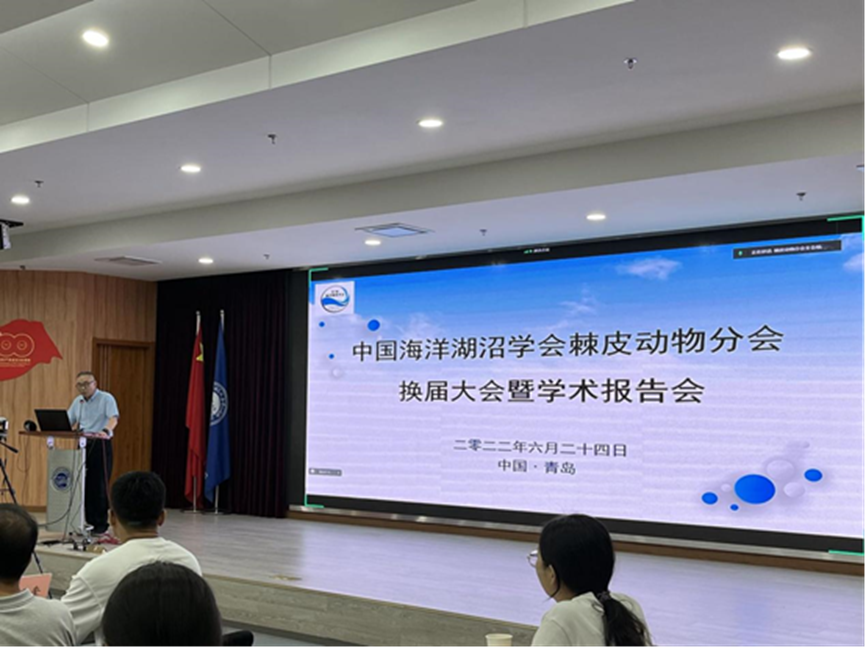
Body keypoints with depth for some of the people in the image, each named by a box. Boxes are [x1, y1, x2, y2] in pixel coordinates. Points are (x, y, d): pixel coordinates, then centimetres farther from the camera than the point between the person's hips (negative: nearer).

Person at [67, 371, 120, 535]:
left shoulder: (106, 398, -7)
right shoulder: (78, 401, 14)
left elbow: (114, 418, -21)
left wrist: (106, 431, -41)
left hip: (100, 445, -6)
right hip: (82, 445, 6)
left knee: (99, 485, -4)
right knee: (84, 484, 6)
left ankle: (101, 523, 3)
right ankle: (89, 521, 15)